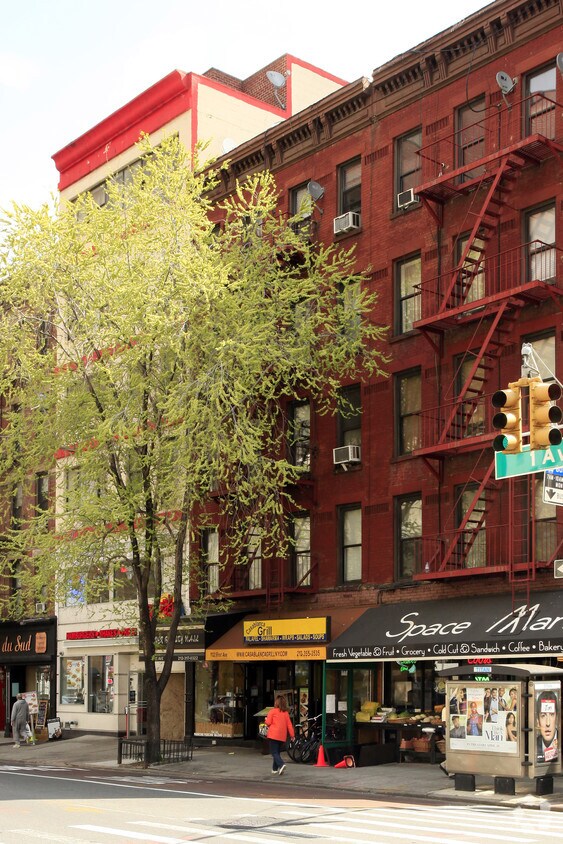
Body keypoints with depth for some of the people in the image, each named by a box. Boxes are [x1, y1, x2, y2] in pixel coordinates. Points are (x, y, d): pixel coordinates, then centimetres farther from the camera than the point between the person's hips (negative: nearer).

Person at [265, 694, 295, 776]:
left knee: (274, 753, -6)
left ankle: (281, 764, -28)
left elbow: (268, 723, -7)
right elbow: (289, 725, 6)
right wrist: (292, 735, 10)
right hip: (282, 736, 5)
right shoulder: (286, 713, 8)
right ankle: (275, 769, 23)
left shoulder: (272, 711, -5)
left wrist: (266, 719, 14)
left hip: (273, 735, -5)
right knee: (277, 752, 18)